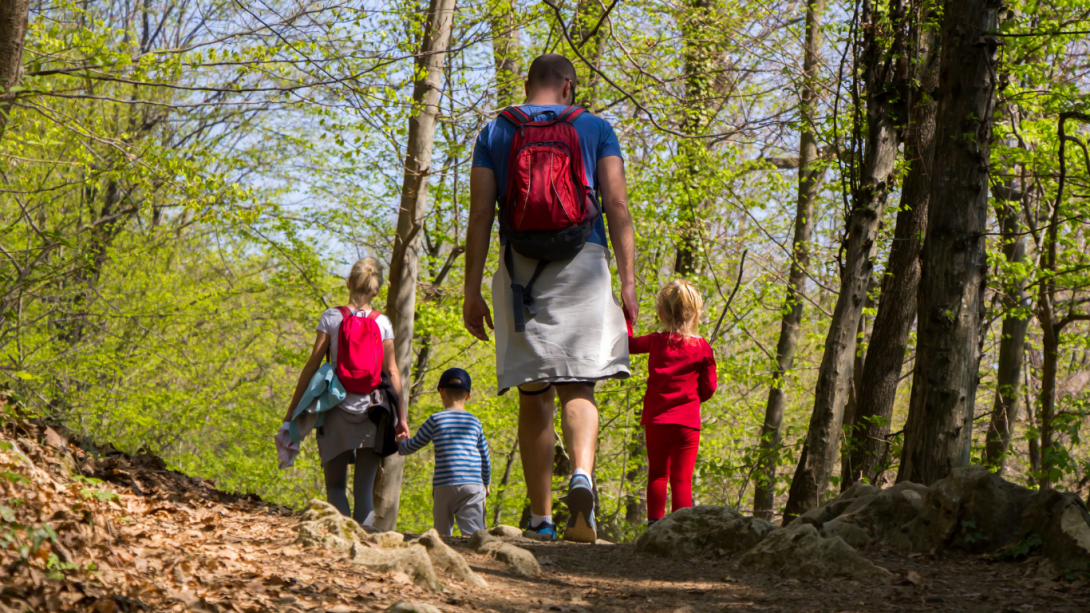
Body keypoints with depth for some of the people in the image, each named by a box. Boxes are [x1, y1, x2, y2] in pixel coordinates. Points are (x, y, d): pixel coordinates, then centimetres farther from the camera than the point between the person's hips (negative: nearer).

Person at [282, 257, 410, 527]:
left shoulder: (331, 318, -1)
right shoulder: (383, 323, 3)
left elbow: (312, 365, -2)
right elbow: (392, 372, 2)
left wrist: (292, 411, 2)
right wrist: (402, 417, 6)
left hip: (338, 409, -1)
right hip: (372, 412, 1)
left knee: (335, 486, 5)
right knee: (364, 489, 6)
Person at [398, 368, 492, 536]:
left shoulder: (436, 420, 4)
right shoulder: (475, 422, 13)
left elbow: (413, 445, 14)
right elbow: (485, 457, 21)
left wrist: (398, 446, 36)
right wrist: (486, 483, 35)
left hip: (444, 485, -1)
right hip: (473, 484, 1)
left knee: (442, 532, 5)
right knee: (472, 531, -10)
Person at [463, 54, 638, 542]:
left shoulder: (495, 132, 12)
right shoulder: (595, 128, 11)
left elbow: (480, 215, 4)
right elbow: (617, 204, 0)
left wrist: (472, 291, 4)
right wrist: (627, 280, -2)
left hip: (520, 268, 1)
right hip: (582, 264, -1)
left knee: (533, 395, 6)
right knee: (578, 386, -2)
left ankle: (541, 518, 6)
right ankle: (582, 475, -31)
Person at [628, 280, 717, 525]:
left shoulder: (656, 341, 1)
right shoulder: (703, 348, -2)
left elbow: (628, 343, 18)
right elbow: (709, 388, 0)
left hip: (656, 420, 2)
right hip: (687, 422, -2)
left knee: (657, 474, 12)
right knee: (682, 478, 0)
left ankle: (655, 523, 5)